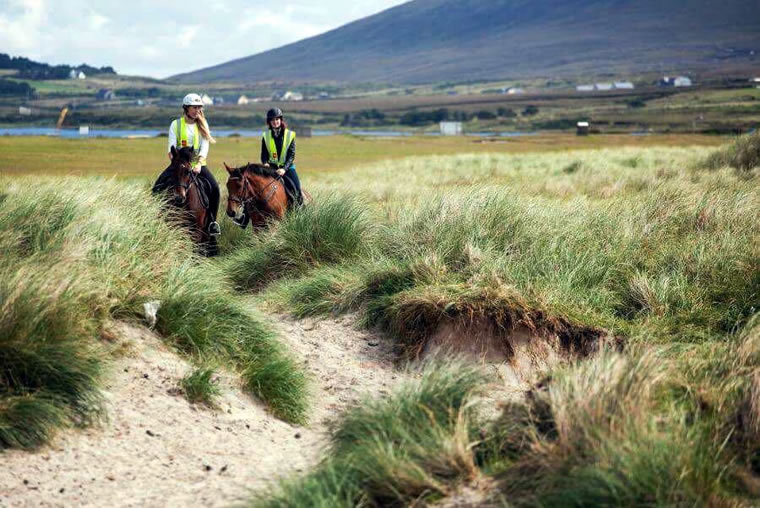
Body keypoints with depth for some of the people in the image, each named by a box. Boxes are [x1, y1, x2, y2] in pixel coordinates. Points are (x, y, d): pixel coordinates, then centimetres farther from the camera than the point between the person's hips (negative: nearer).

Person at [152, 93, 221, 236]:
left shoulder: (202, 125, 6)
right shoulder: (176, 125, 1)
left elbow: (204, 147, -5)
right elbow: (171, 148, -7)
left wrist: (199, 164, -20)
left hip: (198, 164, 0)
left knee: (214, 188, -21)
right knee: (157, 188, -17)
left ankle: (212, 221, -7)